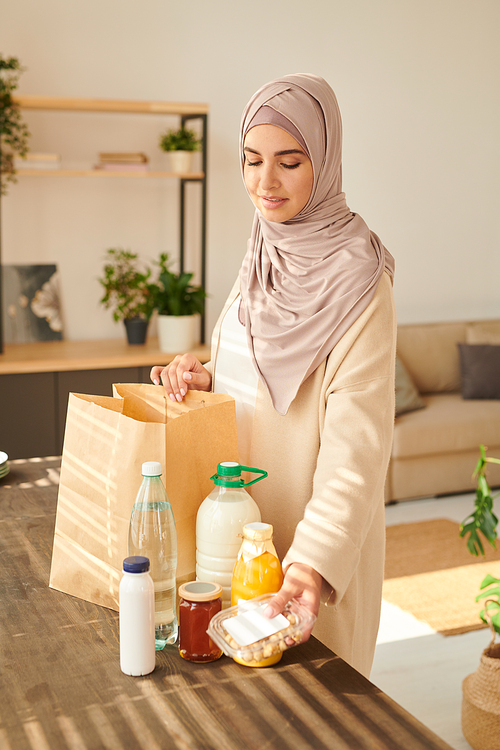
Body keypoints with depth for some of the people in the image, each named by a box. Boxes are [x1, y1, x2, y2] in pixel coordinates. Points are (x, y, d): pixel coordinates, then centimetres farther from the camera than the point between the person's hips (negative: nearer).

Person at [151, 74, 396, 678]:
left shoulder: (357, 278, -20)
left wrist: (316, 560, -38)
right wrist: (203, 376, -5)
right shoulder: (263, 256, 4)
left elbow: (357, 438, -27)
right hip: (241, 512, 7)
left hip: (310, 521, -7)